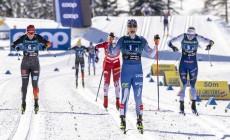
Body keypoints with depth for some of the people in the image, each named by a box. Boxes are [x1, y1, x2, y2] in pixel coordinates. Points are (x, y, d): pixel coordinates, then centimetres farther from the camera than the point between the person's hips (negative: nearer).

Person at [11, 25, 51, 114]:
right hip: (25, 64, 0)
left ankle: (36, 103, 8)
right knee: (24, 84, -2)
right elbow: (13, 44, -9)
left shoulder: (38, 38, -8)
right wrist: (15, 47, -33)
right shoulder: (23, 38, -7)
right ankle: (23, 103, 7)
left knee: (35, 84, -2)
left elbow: (49, 43, -9)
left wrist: (46, 46, -32)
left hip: (35, 64, 0)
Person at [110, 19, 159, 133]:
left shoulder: (142, 41, 6)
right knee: (125, 96, -3)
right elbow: (113, 52, -3)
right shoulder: (123, 40, 4)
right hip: (126, 71, -1)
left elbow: (151, 55, 7)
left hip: (138, 71, 1)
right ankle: (122, 120, 2)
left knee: (138, 97, -1)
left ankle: (139, 121, 5)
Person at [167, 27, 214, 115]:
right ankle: (181, 106, 6)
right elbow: (170, 42, -9)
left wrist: (210, 45, -32)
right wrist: (173, 47, -32)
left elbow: (210, 41, -8)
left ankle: (193, 106, 14)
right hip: (183, 64, -1)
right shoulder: (182, 37, -10)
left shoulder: (197, 38, -9)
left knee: (192, 86, 1)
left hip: (193, 64, 1)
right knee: (184, 85, -3)